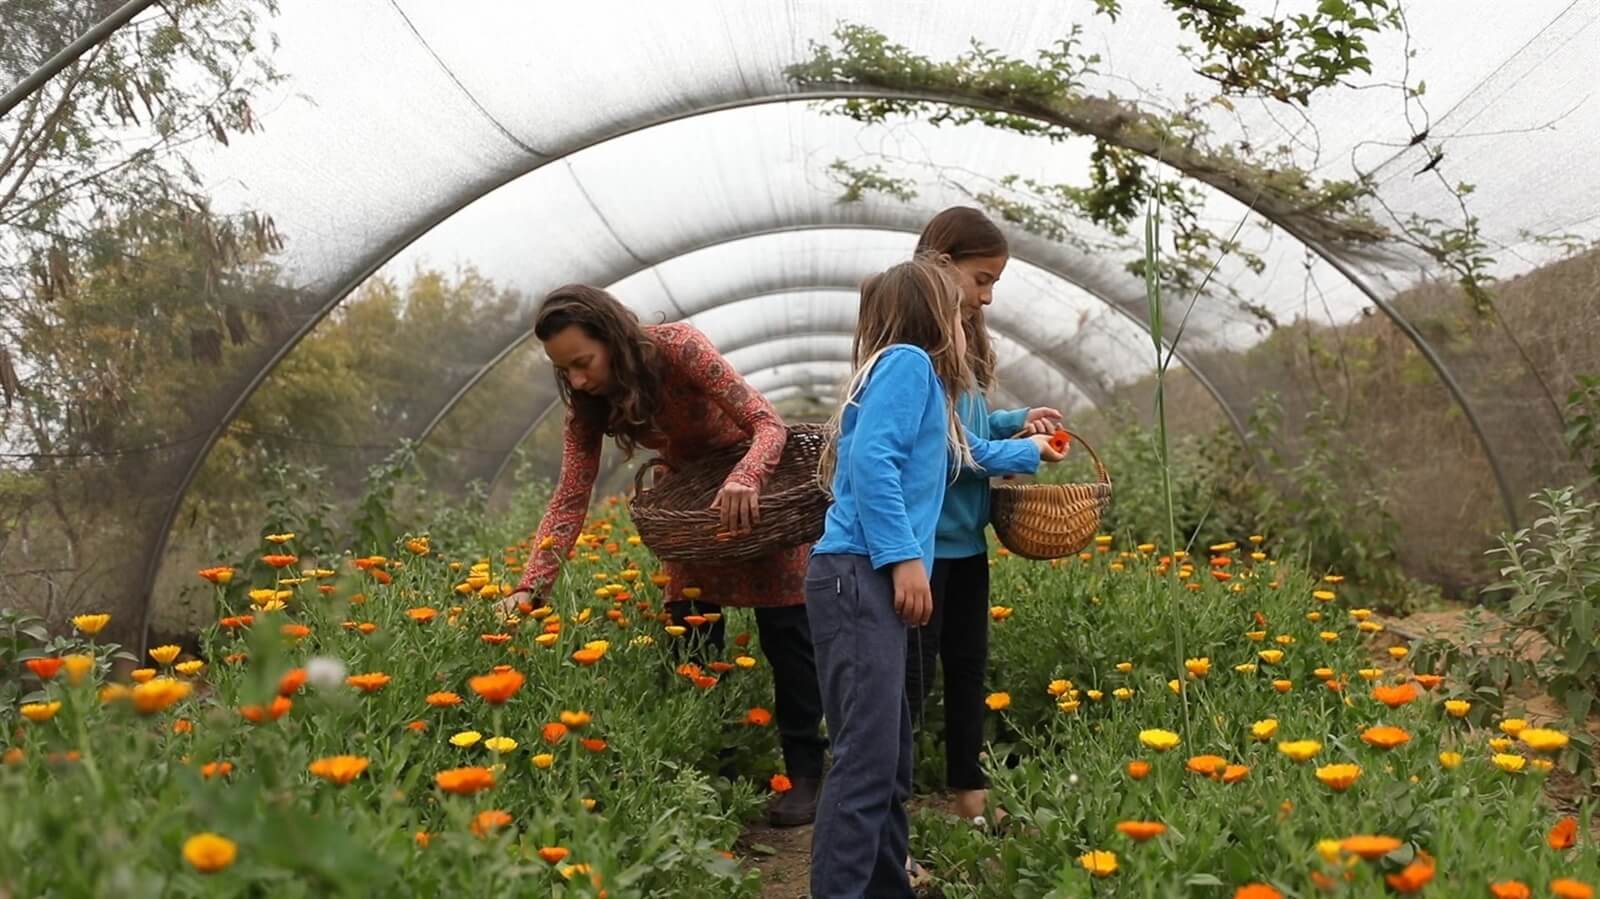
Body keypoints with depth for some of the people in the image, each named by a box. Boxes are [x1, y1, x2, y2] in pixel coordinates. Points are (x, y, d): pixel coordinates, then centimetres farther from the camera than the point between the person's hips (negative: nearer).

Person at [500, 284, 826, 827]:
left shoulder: (678, 348, -31)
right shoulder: (588, 406, -14)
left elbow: (769, 424, -32)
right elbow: (570, 499, -16)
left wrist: (743, 481, -52)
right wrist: (531, 587, -26)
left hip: (763, 484, -5)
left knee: (786, 636, 0)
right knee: (691, 642, 3)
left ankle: (805, 774, 11)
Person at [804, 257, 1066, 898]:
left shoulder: (916, 374, 24)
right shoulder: (907, 361, -4)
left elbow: (961, 454, 42)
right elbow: (871, 458, -18)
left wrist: (1030, 451, 57)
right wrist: (904, 556, -20)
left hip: (873, 582, 10)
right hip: (859, 577, -10)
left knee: (891, 759, 11)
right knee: (867, 758, -13)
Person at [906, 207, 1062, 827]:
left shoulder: (961, 341, 11)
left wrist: (1016, 421, 3)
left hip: (965, 537, 9)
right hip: (922, 541, -9)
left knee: (968, 669, 18)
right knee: (911, 681, -1)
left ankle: (971, 794, 32)